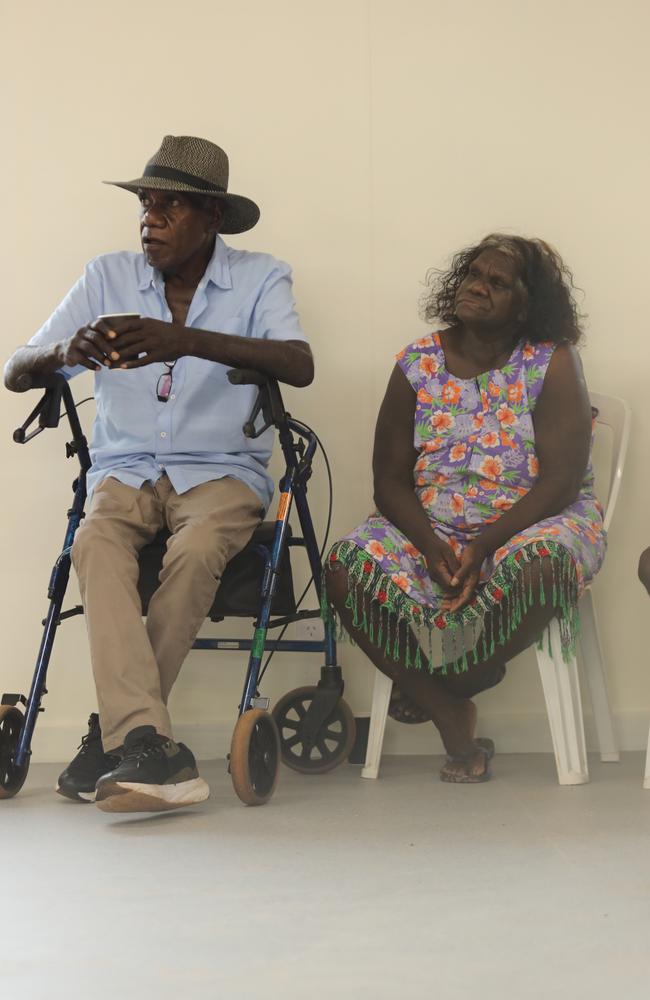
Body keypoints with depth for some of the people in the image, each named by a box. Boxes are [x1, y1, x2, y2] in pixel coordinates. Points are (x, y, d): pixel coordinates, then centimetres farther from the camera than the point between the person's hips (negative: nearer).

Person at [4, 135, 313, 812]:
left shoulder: (259, 279, 1)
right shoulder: (107, 278, 8)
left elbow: (300, 366, -19)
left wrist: (190, 340, -34)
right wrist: (65, 352, -23)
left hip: (222, 470, -2)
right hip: (125, 471, 2)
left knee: (195, 552, -35)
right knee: (95, 544, -32)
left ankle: (116, 732, -22)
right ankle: (148, 746, -40)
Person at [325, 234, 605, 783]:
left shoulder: (551, 364, -4)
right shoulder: (418, 364, 4)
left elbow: (560, 482, -13)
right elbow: (390, 480, 1)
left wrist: (484, 548, -25)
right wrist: (431, 547, -19)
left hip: (529, 525, -3)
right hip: (429, 527, 3)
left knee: (539, 567, -38)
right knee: (347, 568, -25)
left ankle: (439, 687, -8)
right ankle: (454, 722, -14)